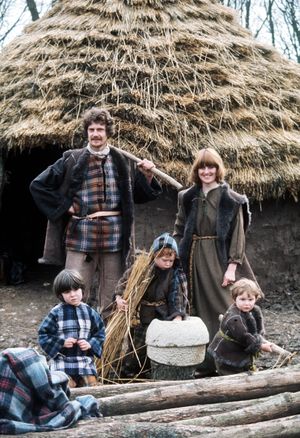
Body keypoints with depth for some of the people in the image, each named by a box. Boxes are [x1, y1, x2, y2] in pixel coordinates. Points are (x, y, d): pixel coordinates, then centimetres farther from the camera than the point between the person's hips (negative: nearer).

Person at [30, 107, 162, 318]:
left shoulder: (120, 161, 8)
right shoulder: (72, 159, 1)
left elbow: (138, 195, 16)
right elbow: (38, 185, 3)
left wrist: (146, 175, -1)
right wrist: (64, 206, -1)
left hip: (113, 236, 2)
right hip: (81, 235, -2)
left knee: (110, 299, 9)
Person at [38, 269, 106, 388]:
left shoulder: (89, 312, 2)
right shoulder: (56, 313, -5)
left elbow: (100, 333, 10)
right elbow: (43, 335, -3)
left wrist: (90, 344, -8)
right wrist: (62, 342, -15)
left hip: (85, 362, 3)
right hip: (62, 362, -3)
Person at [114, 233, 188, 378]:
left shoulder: (177, 276, -8)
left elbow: (178, 300, -12)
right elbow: (123, 283, 3)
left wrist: (178, 318, -27)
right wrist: (119, 298, -14)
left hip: (160, 318, 0)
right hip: (139, 317, 0)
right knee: (135, 350, 12)